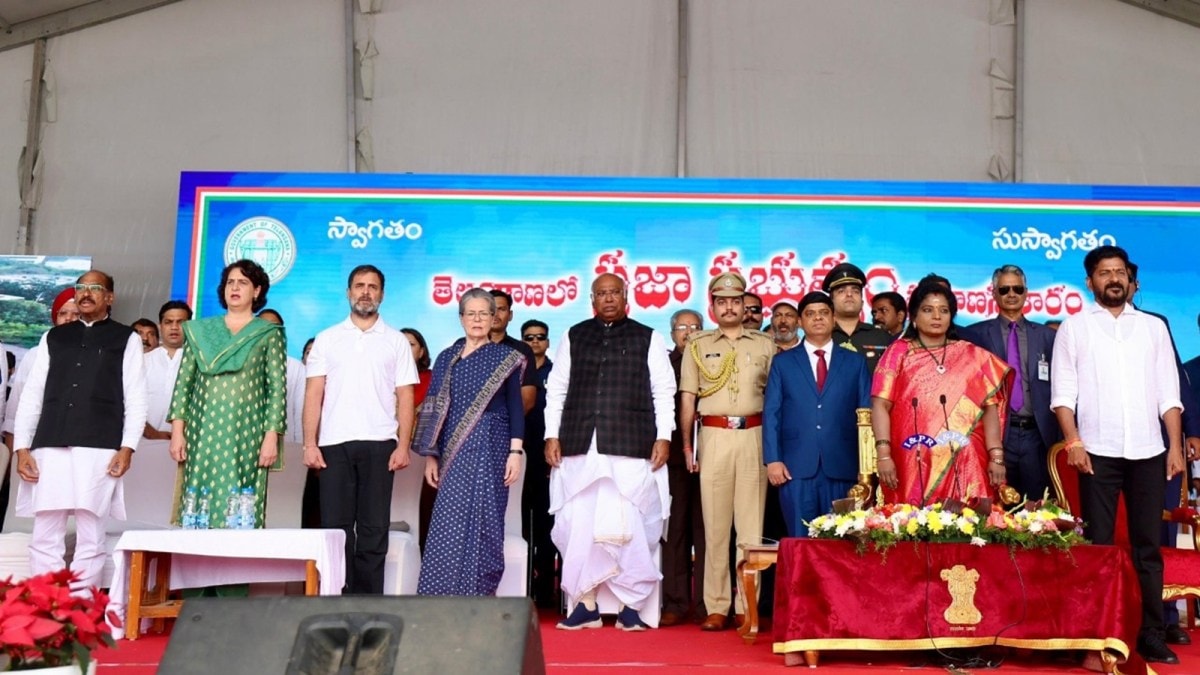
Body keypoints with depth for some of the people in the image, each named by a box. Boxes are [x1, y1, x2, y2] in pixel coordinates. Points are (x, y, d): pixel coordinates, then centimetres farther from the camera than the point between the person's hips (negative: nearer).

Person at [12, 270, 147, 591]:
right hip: (50, 447, 3)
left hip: (100, 449, -3)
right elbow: (32, 393, 14)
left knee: (90, 539, -1)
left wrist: (127, 447, -7)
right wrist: (22, 447, 4)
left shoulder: (126, 338, 10)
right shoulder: (54, 337, 18)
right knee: (44, 538, 0)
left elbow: (135, 397, 4)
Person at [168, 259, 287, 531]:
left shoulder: (269, 334, 5)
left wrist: (272, 436, -8)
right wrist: (177, 430, 1)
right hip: (203, 432, 3)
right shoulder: (200, 330, 13)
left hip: (246, 435, -2)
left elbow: (278, 388, 0)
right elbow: (184, 382, 10)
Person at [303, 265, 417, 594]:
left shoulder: (396, 341, 9)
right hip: (334, 443, 1)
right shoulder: (327, 339, 11)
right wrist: (310, 443, -3)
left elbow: (405, 397, 4)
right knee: (335, 525, 0)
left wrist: (404, 445, -6)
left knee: (374, 528, 2)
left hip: (378, 444, 0)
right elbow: (314, 394, 6)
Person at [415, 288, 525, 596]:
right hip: (455, 452, 3)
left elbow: (515, 406, 0)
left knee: (482, 522, -3)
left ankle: (480, 595, 5)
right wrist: (431, 455, 4)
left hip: (490, 448, -3)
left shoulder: (505, 357, 3)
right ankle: (444, 597, 5)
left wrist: (516, 451, -9)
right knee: (450, 525, -1)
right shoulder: (446, 358, 12)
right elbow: (435, 409, 10)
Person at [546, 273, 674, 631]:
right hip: (579, 445, 2)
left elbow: (664, 391, 6)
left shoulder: (648, 339, 10)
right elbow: (556, 389, 13)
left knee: (631, 525, -3)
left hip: (631, 446, -2)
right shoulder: (573, 337, 14)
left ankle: (633, 605, 8)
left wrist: (663, 436, -3)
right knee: (579, 525, 1)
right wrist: (552, 434, 5)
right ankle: (585, 605, 11)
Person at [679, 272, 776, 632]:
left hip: (754, 437, 0)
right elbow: (687, 399, 8)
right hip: (713, 437, 0)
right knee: (715, 524, 1)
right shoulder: (698, 345, 11)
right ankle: (716, 607, 5)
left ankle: (748, 606, 5)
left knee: (751, 524, 0)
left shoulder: (765, 345, 10)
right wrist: (687, 445, 1)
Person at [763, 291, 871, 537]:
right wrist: (773, 459, -5)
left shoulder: (856, 362, 12)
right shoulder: (783, 362, 12)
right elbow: (771, 413, 6)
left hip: (842, 467, 1)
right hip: (796, 467, 0)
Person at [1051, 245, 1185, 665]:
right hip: (1098, 452, -2)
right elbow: (1063, 392, 0)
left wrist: (1175, 445, 1)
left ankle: (1152, 634, 12)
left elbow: (1168, 392, 10)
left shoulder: (1153, 327, 12)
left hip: (1148, 451, 2)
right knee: (1098, 545, 2)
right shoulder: (1074, 328, 5)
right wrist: (1073, 442, -11)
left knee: (1148, 544, 5)